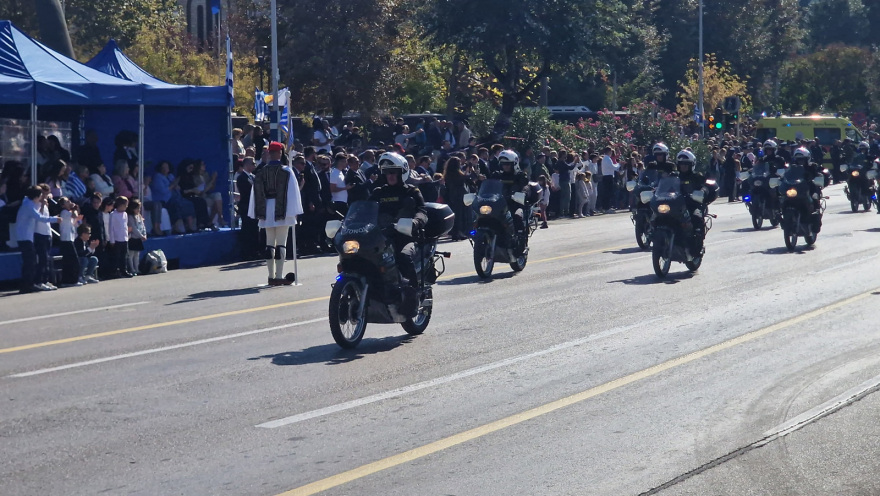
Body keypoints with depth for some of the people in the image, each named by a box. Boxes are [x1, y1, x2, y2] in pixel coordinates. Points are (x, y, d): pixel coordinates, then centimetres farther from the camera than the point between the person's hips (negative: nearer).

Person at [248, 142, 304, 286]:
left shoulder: (261, 172, 2)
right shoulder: (286, 171, -7)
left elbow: (256, 194, 4)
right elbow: (292, 192, -7)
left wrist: (258, 214, 10)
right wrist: (294, 212, -1)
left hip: (266, 212, 3)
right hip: (282, 212, -3)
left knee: (269, 243, 10)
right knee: (281, 243, -2)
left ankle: (271, 276, 11)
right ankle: (279, 276, -7)